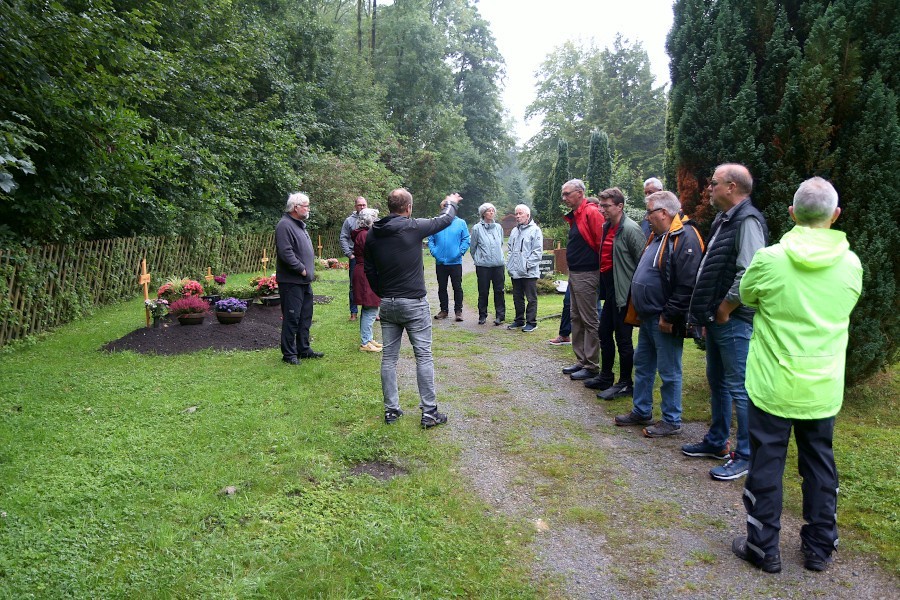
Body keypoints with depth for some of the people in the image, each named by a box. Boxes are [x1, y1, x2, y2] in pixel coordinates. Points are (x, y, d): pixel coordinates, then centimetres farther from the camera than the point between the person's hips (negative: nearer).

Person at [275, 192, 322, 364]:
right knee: (291, 318, -3)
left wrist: (309, 270, 14)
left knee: (305, 316, 15)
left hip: (304, 281, 10)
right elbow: (285, 253, -24)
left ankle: (304, 349, 26)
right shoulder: (285, 225, -15)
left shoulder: (300, 225, 18)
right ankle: (289, 353, 6)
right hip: (291, 281, -10)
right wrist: (301, 269, -18)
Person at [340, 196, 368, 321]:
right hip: (355, 258, -1)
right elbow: (343, 238, 2)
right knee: (354, 286, 4)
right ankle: (353, 312, 12)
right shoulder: (349, 221, 2)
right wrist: (349, 254, -6)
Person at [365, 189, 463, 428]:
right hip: (414, 303, -5)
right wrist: (451, 203, 26)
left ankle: (391, 410, 18)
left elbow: (369, 270, 10)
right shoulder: (413, 227, -11)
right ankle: (429, 412, 5)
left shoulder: (373, 234, 3)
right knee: (423, 356, 2)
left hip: (387, 303, 5)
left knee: (389, 357, 11)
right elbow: (445, 220, 4)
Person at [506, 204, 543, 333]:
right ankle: (519, 320, 25)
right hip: (515, 272, 7)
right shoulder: (514, 231, 16)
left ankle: (531, 322, 6)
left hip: (529, 272, -7)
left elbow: (538, 251, -12)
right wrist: (509, 263, 9)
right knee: (517, 298, 14)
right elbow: (509, 248, 22)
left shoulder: (535, 230, -7)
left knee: (531, 298, 0)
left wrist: (528, 264, -17)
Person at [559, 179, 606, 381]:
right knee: (576, 319, 15)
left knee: (589, 321, -3)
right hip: (574, 274, 10)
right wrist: (571, 271, 17)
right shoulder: (574, 216, 14)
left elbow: (602, 243, -21)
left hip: (586, 275, -10)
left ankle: (591, 366, 5)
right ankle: (581, 361, 24)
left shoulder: (591, 213, -15)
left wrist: (600, 268, -15)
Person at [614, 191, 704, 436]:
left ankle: (671, 421, 16)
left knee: (669, 372, 2)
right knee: (642, 365, 19)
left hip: (665, 321, -10)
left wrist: (669, 316, -22)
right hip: (648, 317, 10)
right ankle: (641, 412, 32)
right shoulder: (658, 236, 14)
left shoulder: (685, 238, -19)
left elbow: (687, 285, -25)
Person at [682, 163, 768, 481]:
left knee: (739, 388, -2)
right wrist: (708, 311, 14)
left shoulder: (747, 220, -16)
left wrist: (725, 309, -16)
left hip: (734, 321, -10)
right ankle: (717, 441, 34)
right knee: (717, 382, 19)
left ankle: (746, 455, 10)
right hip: (717, 319, 10)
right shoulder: (724, 220, 15)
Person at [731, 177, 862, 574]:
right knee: (820, 465, 17)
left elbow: (746, 296, 4)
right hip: (824, 389, 4)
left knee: (766, 465, 8)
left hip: (773, 385, -3)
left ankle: (763, 548, 19)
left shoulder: (770, 259, -15)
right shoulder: (850, 264, -4)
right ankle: (819, 548, 29)